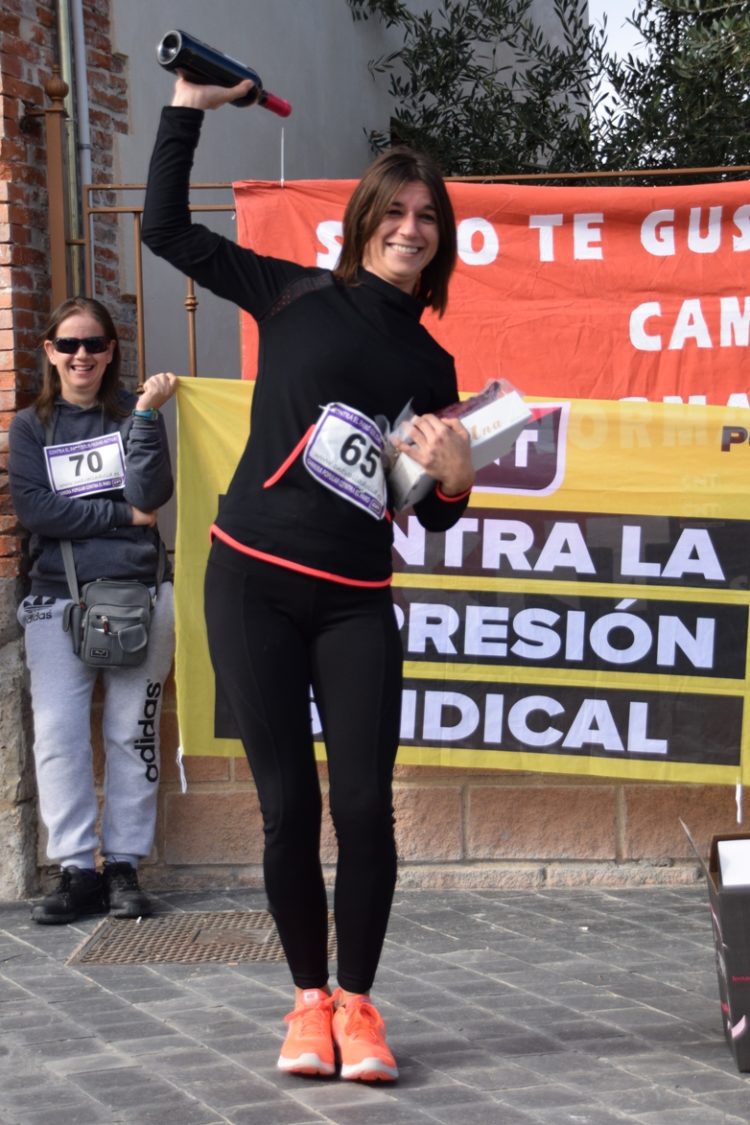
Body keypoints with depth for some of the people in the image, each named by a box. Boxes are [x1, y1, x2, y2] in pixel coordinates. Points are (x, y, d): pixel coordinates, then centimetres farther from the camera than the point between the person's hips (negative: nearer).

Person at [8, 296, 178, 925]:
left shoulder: (133, 413, 7)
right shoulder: (31, 425, 8)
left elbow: (151, 495, -7)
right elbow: (32, 507, -7)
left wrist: (147, 414, -15)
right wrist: (124, 515, -9)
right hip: (58, 601, 0)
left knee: (132, 733, 2)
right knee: (58, 734, -6)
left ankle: (124, 866, 9)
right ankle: (78, 871, 0)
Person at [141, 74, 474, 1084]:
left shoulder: (432, 366, 12)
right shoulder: (297, 297, 5)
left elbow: (433, 518, 14)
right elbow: (167, 228, 3)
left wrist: (455, 477, -8)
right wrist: (188, 106, 1)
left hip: (356, 603, 2)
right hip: (252, 582, -2)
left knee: (365, 802, -7)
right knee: (289, 803, -1)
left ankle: (358, 1003, 10)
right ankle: (308, 999, 15)